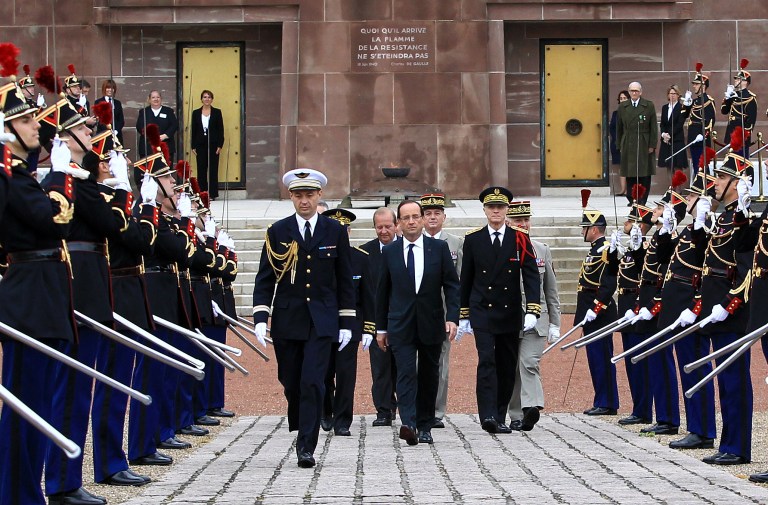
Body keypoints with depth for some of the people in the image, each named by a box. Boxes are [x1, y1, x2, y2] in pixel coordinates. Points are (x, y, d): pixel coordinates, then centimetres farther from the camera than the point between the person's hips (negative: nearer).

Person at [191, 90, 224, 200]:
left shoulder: (217, 112, 3)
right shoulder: (196, 113, 7)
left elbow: (221, 129, 2)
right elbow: (193, 130, 7)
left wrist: (220, 145, -6)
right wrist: (193, 146, 1)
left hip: (213, 144, -2)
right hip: (200, 144, 2)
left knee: (213, 170, -2)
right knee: (201, 170, 2)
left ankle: (213, 194, 1)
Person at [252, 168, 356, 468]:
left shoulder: (335, 232, 5)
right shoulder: (278, 232, 4)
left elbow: (345, 280, 8)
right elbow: (265, 278, 3)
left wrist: (347, 323, 4)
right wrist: (260, 317, -8)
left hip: (322, 321, -1)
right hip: (287, 320, 1)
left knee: (313, 383, -11)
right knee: (291, 383, 8)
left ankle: (306, 447, -8)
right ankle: (300, 428, 33)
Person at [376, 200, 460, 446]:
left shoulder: (439, 248, 3)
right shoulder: (389, 252, 5)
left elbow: (451, 285, 2)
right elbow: (382, 291, 9)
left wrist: (452, 317, -9)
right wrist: (381, 327, 9)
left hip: (431, 323, 1)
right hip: (401, 325, -1)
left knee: (429, 375, 7)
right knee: (406, 372, -14)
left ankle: (425, 427, 18)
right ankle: (409, 425, -24)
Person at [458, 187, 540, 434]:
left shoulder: (520, 239, 1)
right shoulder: (473, 240, 3)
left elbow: (531, 277, -4)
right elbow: (466, 279, 8)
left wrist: (532, 311, -14)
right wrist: (464, 315, 8)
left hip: (510, 314, 2)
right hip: (482, 313, -2)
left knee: (507, 367, 7)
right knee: (486, 361, -15)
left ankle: (500, 418, 16)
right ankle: (488, 416, -21)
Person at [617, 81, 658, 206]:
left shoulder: (649, 106, 2)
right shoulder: (622, 107, 9)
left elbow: (654, 127, 1)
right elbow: (619, 127, 12)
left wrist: (652, 145, -5)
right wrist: (620, 145, 8)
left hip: (644, 145, -2)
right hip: (628, 145, 2)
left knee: (644, 174, -1)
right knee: (630, 174, 2)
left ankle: (642, 200, 4)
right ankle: (631, 199, 8)